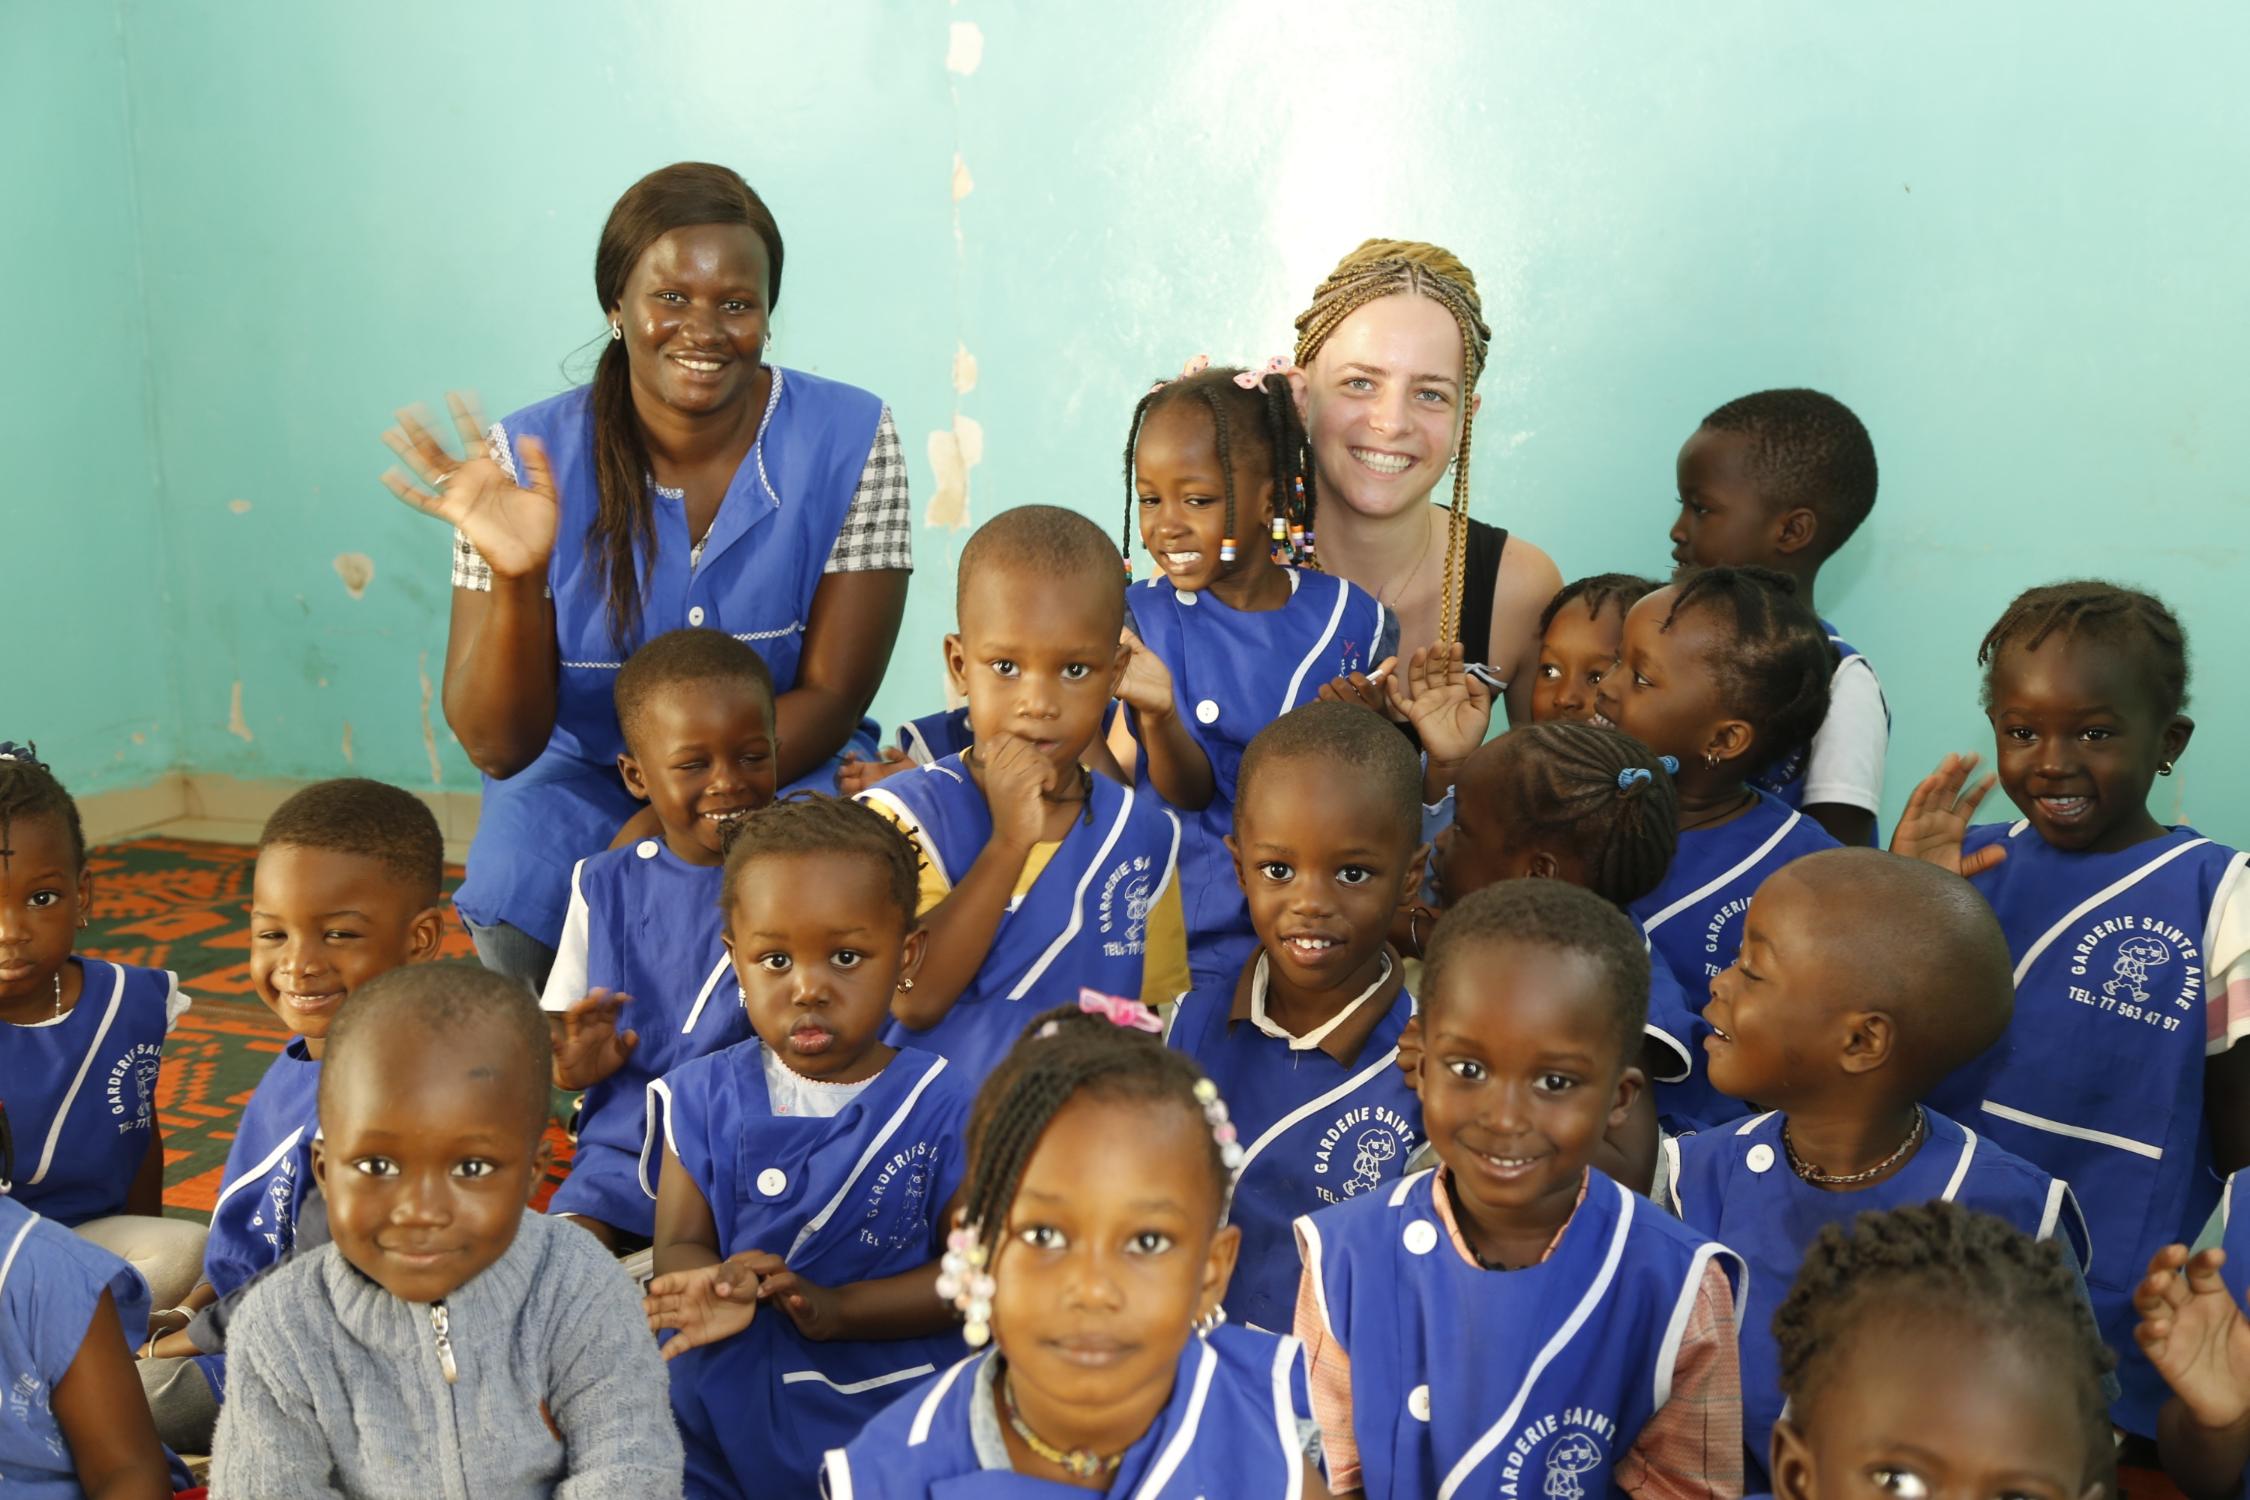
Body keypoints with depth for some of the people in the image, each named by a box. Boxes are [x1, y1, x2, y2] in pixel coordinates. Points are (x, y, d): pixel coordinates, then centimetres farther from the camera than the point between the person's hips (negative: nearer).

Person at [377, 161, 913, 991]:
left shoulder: (849, 439, -11)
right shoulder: (532, 459, -12)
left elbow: (830, 697, -10)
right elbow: (498, 747, -12)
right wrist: (516, 580, -32)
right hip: (583, 775, 0)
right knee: (518, 926, -28)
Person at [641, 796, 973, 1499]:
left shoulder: (944, 1109, -11)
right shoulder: (704, 1097, -4)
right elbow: (678, 1246, -7)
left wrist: (835, 1308, -25)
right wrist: (720, 1285, -31)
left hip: (889, 1422, -2)